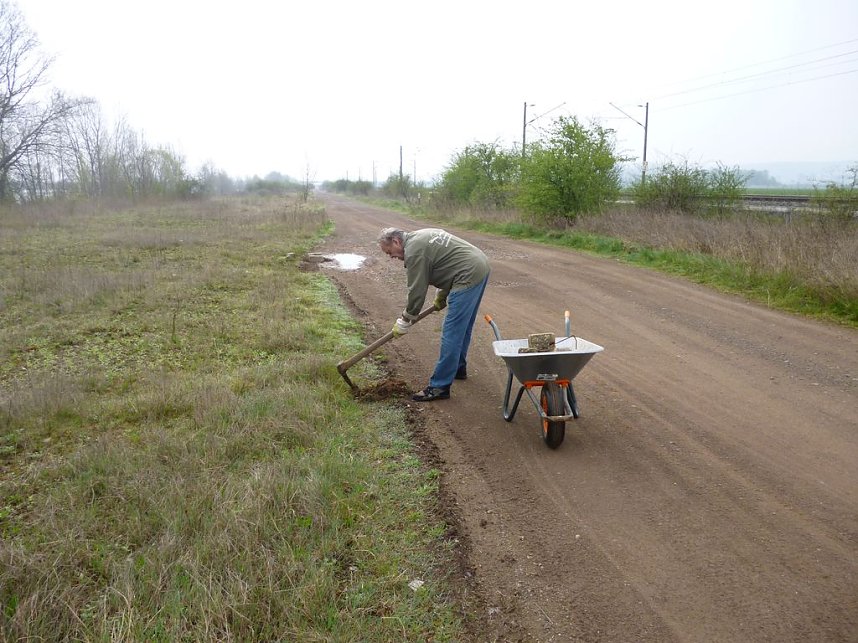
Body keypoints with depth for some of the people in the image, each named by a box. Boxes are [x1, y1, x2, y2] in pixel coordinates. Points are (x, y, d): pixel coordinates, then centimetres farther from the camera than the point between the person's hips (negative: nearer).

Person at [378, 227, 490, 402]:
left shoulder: (413, 251, -12)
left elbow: (417, 291, -11)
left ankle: (439, 387, -2)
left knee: (452, 333, -7)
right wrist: (441, 296, 28)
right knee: (463, 327, 23)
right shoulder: (419, 237, 18)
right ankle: (458, 368, 38)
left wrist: (404, 322, 1)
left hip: (468, 276, -11)